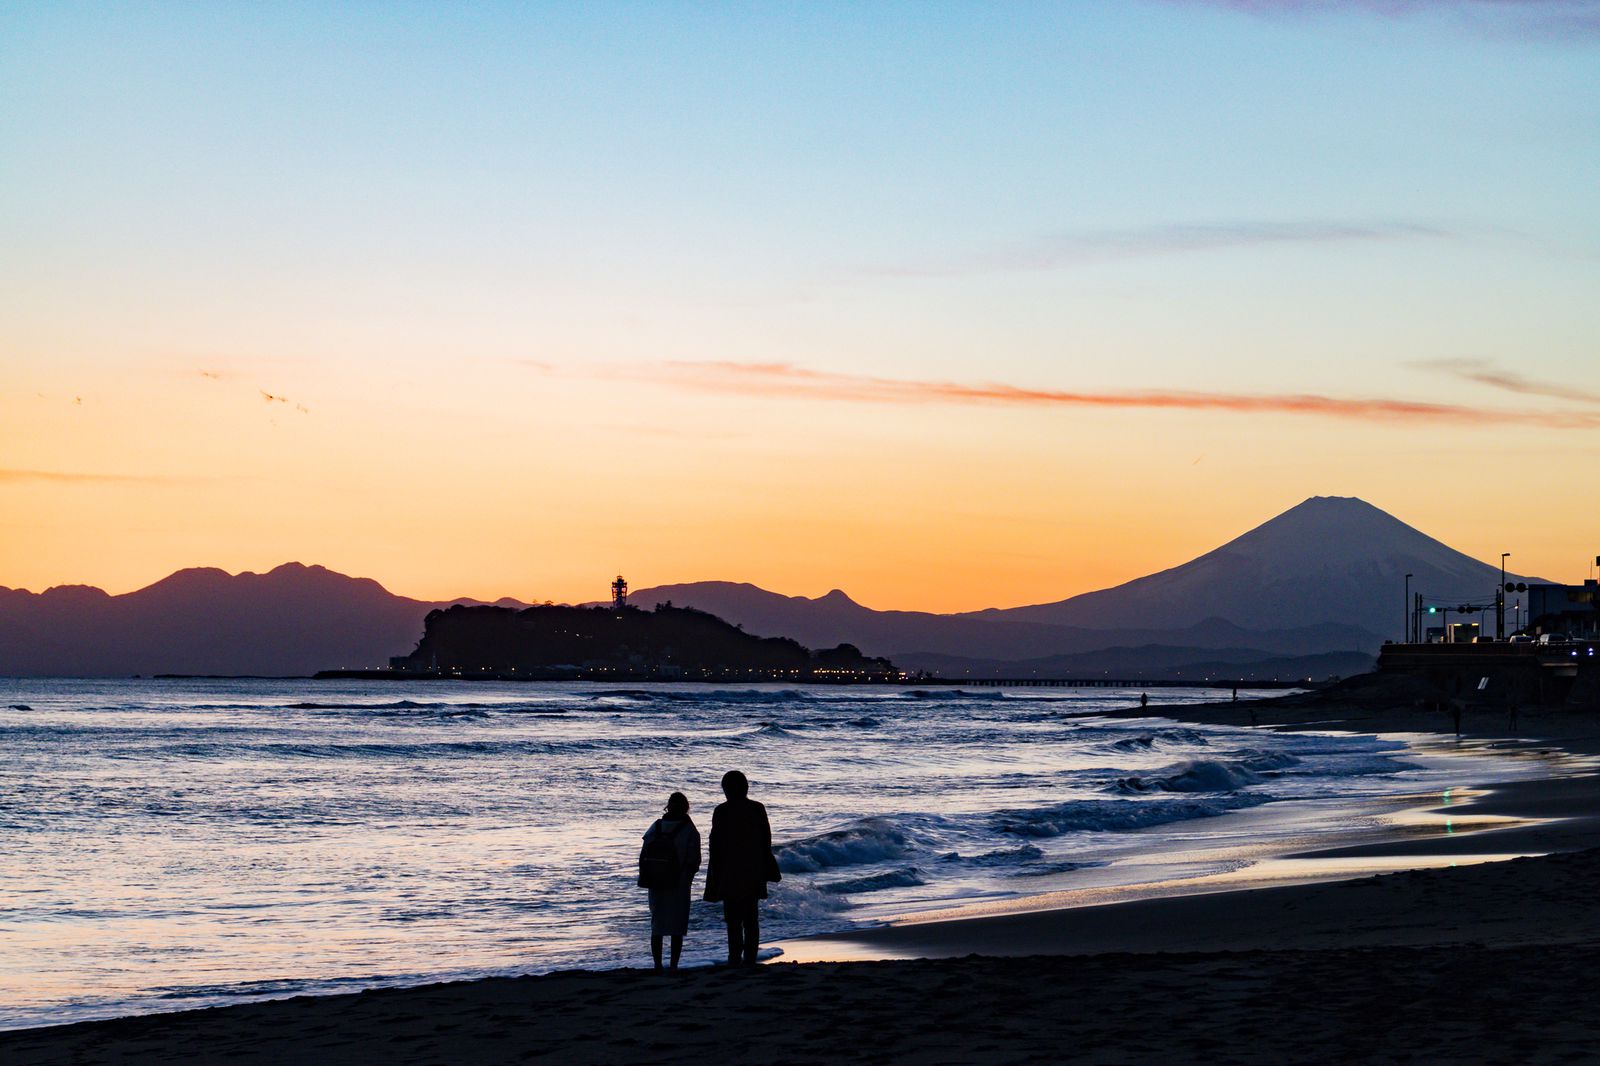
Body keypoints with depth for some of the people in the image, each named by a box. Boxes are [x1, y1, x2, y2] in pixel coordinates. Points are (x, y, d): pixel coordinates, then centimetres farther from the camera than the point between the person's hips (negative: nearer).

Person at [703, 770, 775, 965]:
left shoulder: (722, 811, -9)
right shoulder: (758, 809, 3)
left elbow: (716, 843, -7)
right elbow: (766, 841, 7)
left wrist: (715, 874, -1)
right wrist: (765, 870, 16)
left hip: (730, 872, -4)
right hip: (754, 873, 4)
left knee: (733, 919, -2)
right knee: (751, 919, 10)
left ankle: (735, 958, -9)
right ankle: (750, 959, 9)